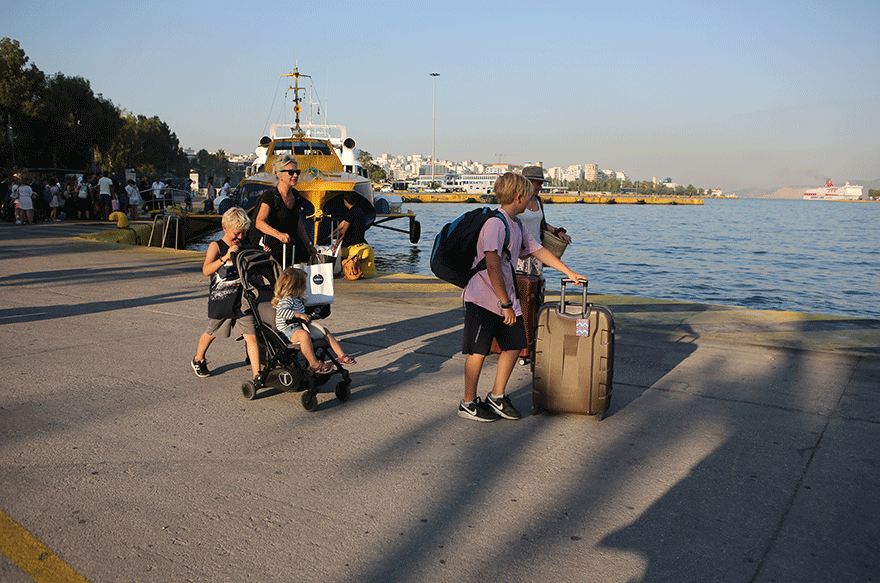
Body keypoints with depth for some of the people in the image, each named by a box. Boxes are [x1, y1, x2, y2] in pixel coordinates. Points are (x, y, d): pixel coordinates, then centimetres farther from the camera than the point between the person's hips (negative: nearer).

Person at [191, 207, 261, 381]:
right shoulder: (216, 247, -9)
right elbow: (206, 270, -23)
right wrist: (226, 257, -34)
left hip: (242, 301, 3)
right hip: (220, 301, -3)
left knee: (251, 335, -8)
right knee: (211, 332, 19)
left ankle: (257, 374, -5)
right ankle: (198, 360, 46)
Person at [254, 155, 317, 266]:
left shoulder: (295, 195, 8)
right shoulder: (270, 195, -14)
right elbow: (259, 222, -28)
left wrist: (308, 245, 21)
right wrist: (279, 234, -43)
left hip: (293, 248, 6)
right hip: (274, 249, -6)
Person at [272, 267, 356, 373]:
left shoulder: (297, 299, 16)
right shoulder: (286, 300, -16)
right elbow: (282, 311, -36)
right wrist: (300, 315, -35)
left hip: (301, 325, 11)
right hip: (289, 328, -11)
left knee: (325, 331, 10)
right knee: (304, 335, -41)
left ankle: (341, 355, 12)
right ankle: (314, 364, -34)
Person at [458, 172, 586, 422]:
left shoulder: (517, 225, 11)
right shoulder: (495, 224, -18)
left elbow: (539, 251, 22)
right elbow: (492, 267, -24)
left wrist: (570, 273, 22)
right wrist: (505, 304, -21)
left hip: (506, 298, 9)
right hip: (483, 299, -9)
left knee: (514, 345, 9)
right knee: (478, 351, -2)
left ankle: (497, 397, 23)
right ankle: (468, 404, 12)